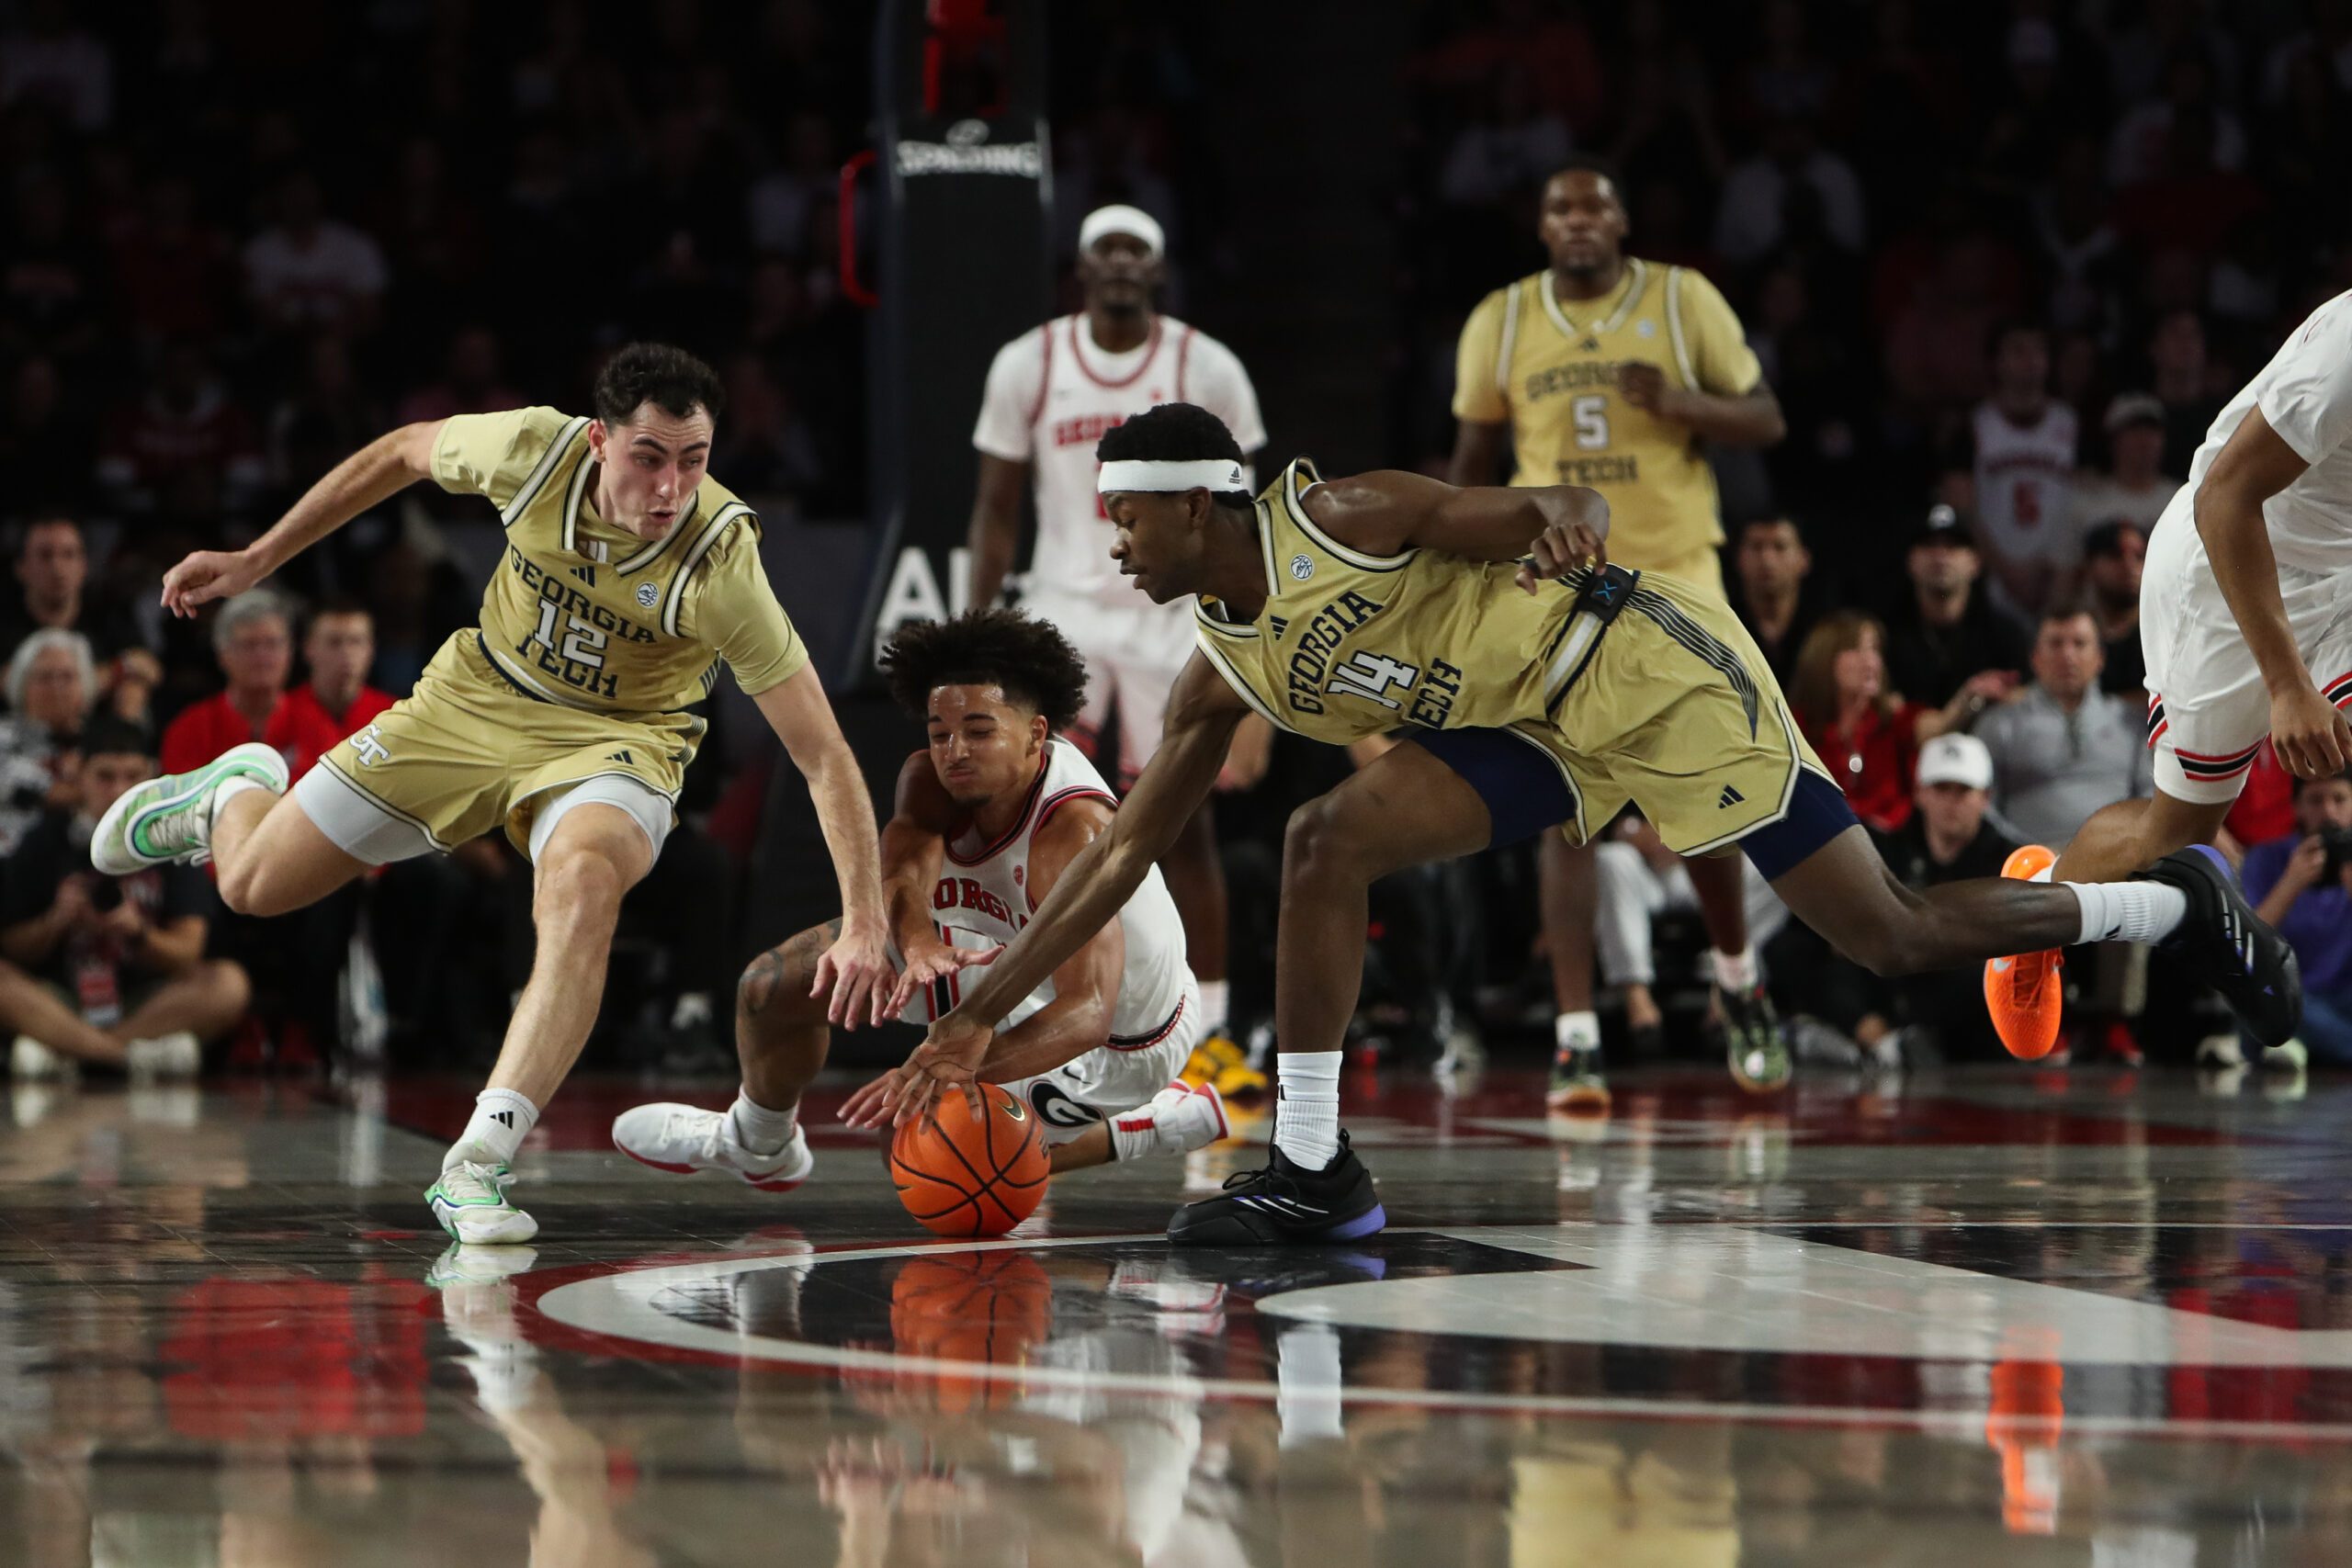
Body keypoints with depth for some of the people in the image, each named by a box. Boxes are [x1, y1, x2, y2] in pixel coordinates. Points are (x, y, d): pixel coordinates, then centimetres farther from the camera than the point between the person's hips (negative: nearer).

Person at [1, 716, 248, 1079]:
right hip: (60, 1000, -1)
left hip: (145, 1001, 1)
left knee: (228, 983, -27)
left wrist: (137, 933, -22)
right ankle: (139, 1054, -32)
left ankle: (61, 1050, -30)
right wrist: (56, 922, -18)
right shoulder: (47, 842, 2)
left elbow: (187, 951, -2)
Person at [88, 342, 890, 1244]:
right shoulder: (537, 451, -25)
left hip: (614, 739, -3)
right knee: (253, 883, 5)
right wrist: (257, 561, 4)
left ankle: (476, 1168, -35)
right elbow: (403, 453, -2)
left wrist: (864, 926, -39)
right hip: (480, 696, 3)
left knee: (585, 877, -38)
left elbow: (823, 754, -31)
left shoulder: (721, 566, -33)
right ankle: (237, 795, 45)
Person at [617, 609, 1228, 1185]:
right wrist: (918, 942, -60)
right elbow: (902, 874, -34)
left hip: (1114, 1049, -7)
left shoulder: (1073, 835, -36)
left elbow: (1088, 1011, -46)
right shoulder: (932, 780, -15)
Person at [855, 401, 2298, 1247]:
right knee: (1330, 842, -14)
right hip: (1539, 735, 7)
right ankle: (1313, 1172, -10)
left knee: (1893, 935, -5)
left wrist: (1561, 521, -45)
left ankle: (2179, 904, 14)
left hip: (1653, 668, -7)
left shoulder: (1340, 517, -19)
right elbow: (1124, 854, 6)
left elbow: (1561, 513, -20)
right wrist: (981, 1015, 3)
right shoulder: (1224, 676, 2)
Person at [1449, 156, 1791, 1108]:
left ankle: (1738, 982, 29)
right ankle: (1576, 1041, -5)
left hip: (1675, 577, -1)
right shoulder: (1500, 323, 3)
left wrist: (1684, 404, -18)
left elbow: (1766, 421, 2)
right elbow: (1473, 456, 13)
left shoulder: (1685, 303, -2)